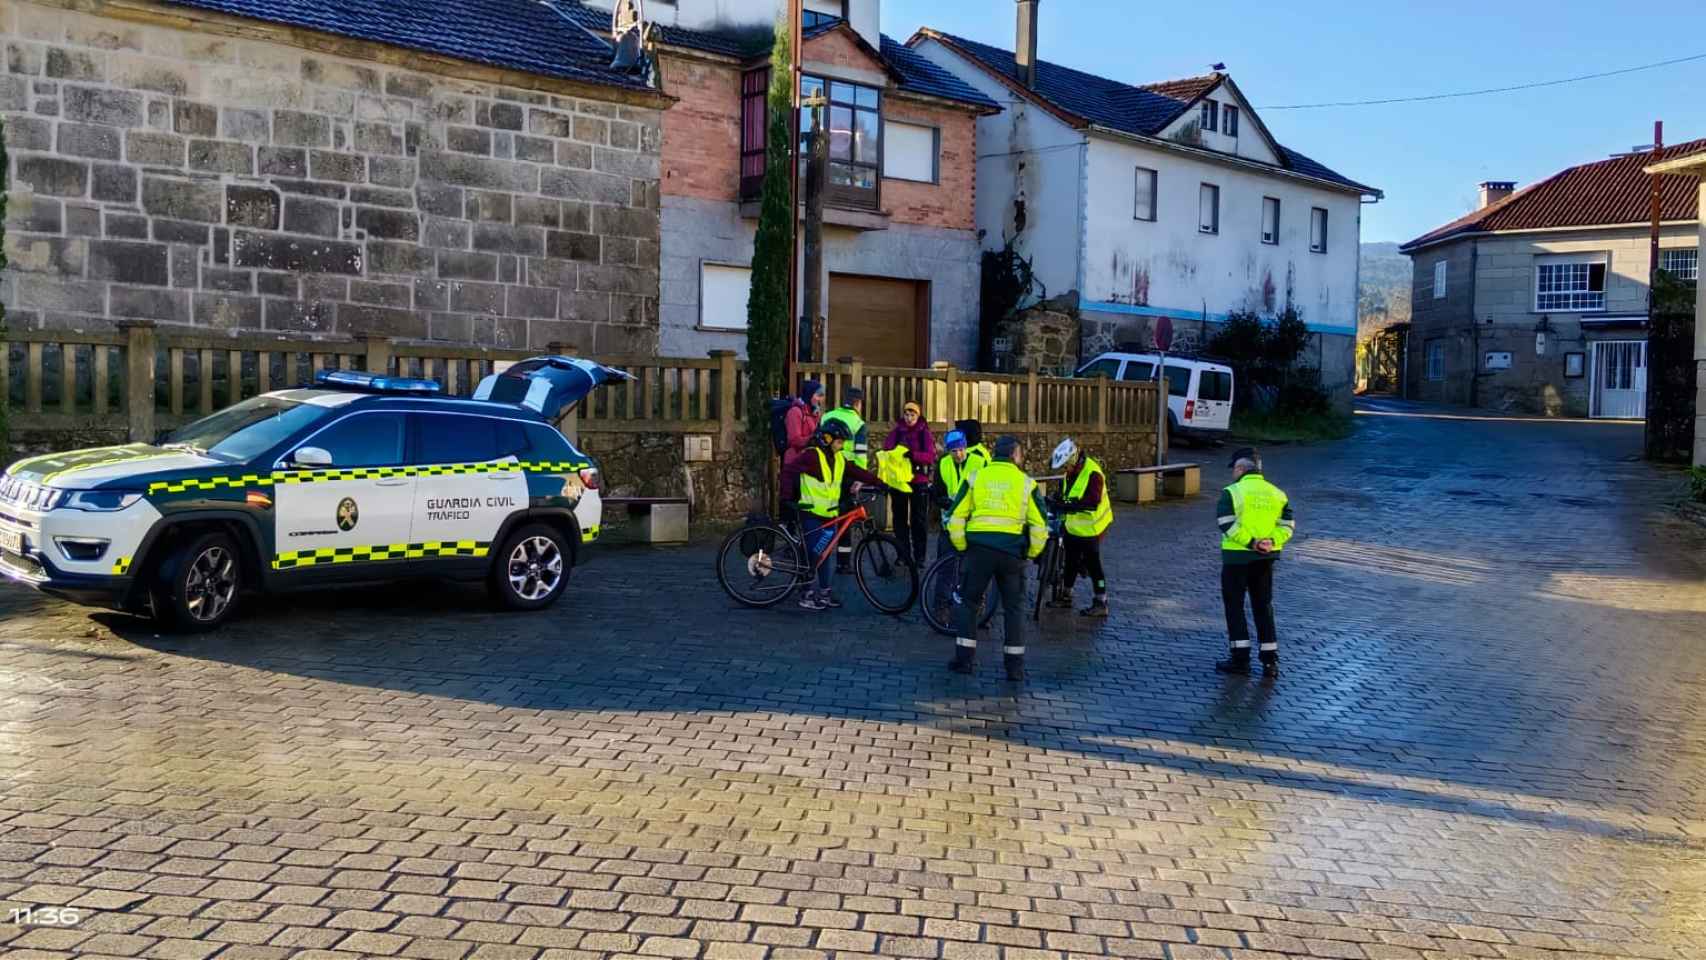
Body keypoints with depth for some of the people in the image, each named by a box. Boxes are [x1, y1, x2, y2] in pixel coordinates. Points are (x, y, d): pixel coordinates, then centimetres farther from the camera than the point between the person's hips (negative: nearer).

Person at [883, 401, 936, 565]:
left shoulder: (925, 433, 1)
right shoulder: (896, 431, 6)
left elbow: (931, 456, -11)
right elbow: (886, 450, -3)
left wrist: (913, 454, -29)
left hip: (919, 481, -2)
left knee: (919, 520, 1)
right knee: (900, 518, 6)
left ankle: (920, 556, 6)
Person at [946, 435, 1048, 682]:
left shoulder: (976, 478, 7)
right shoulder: (1026, 483, 4)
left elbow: (956, 518, 4)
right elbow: (1040, 526, 1)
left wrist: (962, 548, 14)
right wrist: (1031, 554, 14)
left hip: (979, 549, 1)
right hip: (1012, 551, 0)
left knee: (970, 602, 14)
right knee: (1014, 607, 11)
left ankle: (964, 659, 12)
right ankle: (1015, 666, 10)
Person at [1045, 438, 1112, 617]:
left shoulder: (1093, 474, -25)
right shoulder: (1071, 472, 5)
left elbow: (1092, 501, -34)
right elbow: (1064, 492, 19)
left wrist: (1068, 506, -40)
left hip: (1090, 527, -9)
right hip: (1074, 525, 9)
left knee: (1092, 564, -3)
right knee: (1070, 560, 17)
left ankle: (1101, 604, 4)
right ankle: (1065, 596, 31)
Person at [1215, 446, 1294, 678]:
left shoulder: (1232, 492, -9)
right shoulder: (1277, 494, 8)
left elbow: (1228, 525, -19)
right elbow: (1287, 526, 0)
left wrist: (1250, 543, -19)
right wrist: (1271, 542, -12)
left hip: (1237, 557, -5)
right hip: (1266, 558, 5)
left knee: (1235, 606, 6)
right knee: (1263, 607, 13)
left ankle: (1240, 658, 5)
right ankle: (1270, 661, 11)